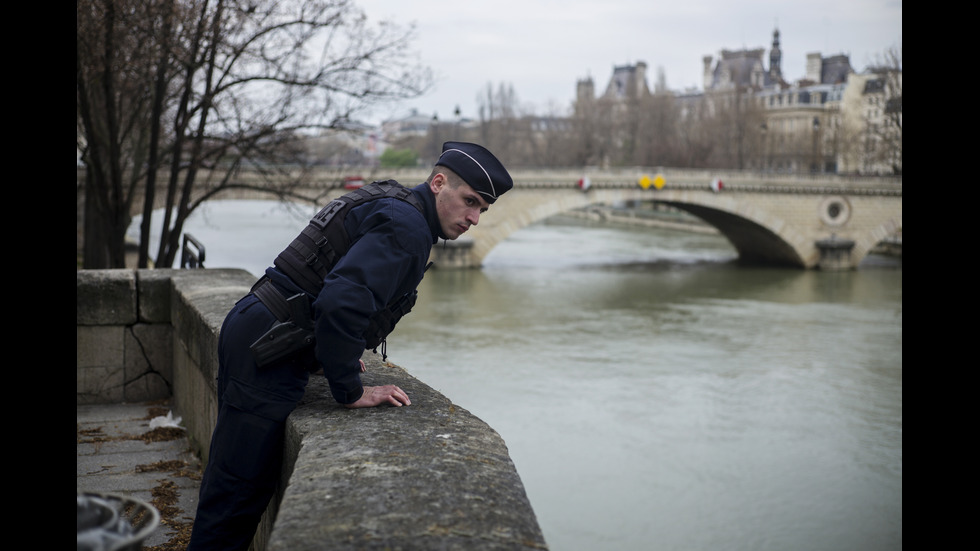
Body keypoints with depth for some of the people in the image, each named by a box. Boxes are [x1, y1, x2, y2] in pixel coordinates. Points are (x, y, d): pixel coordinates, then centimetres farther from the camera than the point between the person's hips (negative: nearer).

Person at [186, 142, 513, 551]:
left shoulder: (388, 206, 17)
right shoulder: (406, 225, -15)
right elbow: (343, 300, -29)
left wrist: (333, 358, 24)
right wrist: (351, 391, -19)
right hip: (265, 352, -10)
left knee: (234, 480, 16)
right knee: (240, 486, -4)